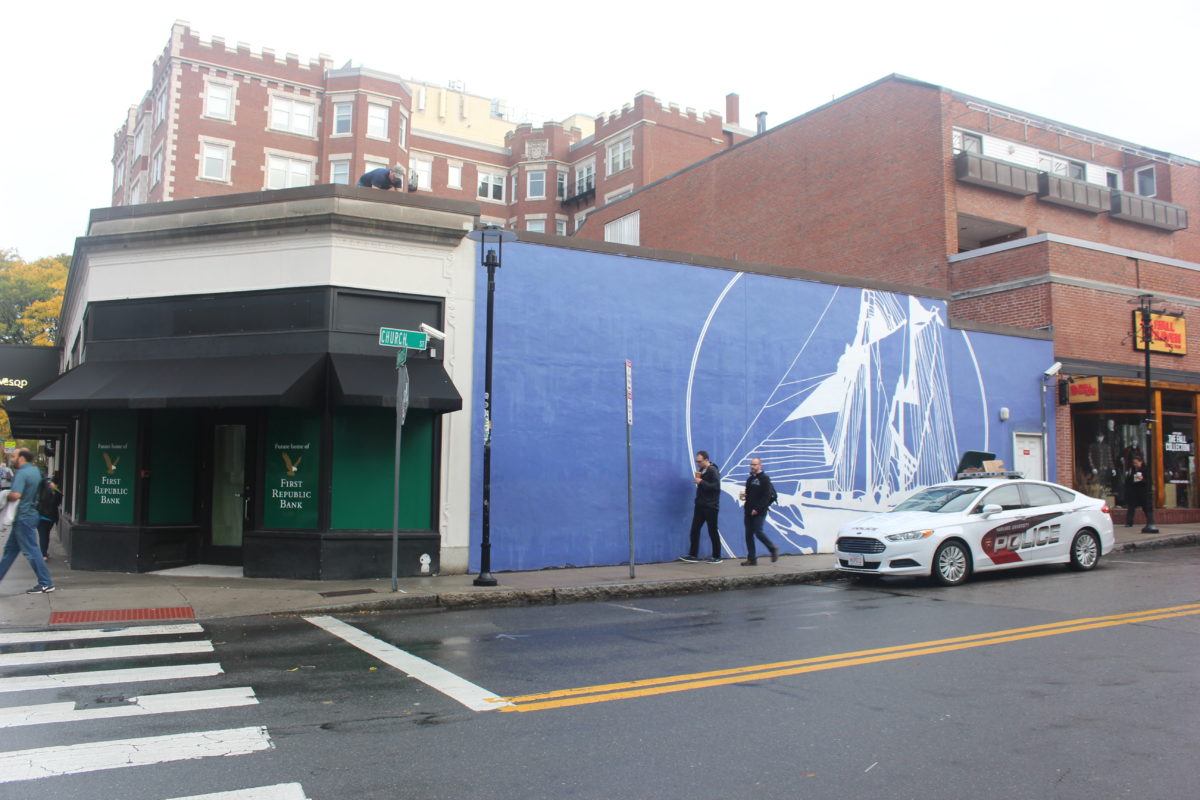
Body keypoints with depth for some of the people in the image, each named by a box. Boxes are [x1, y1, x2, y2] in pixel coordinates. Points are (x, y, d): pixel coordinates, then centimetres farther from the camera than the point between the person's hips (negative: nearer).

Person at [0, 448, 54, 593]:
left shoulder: (21, 473, -19)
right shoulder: (36, 471, 9)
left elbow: (15, 495, -30)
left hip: (23, 517, -9)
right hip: (29, 513, 9)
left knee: (31, 551, -4)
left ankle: (46, 583, -1)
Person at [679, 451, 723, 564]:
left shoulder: (713, 471, -12)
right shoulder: (701, 470, 12)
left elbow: (716, 486, -23)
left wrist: (701, 482, -21)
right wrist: (698, 479, 0)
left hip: (710, 506, -7)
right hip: (700, 505, 8)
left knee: (713, 531, 1)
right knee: (694, 530, 3)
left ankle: (717, 557, 10)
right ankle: (693, 555, 6)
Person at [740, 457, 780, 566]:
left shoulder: (764, 478, -6)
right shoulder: (750, 479, 17)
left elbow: (766, 496, -14)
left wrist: (757, 509, -19)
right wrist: (744, 495, 2)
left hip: (759, 512, -7)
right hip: (749, 511, 7)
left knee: (758, 532, -12)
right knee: (748, 534, 3)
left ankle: (773, 549, 12)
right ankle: (751, 558, 7)